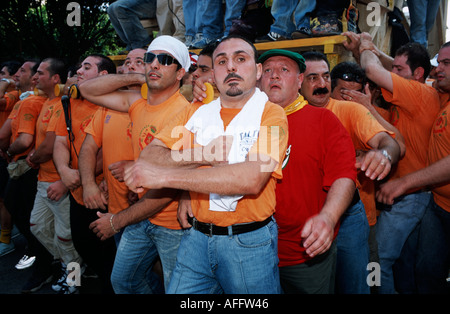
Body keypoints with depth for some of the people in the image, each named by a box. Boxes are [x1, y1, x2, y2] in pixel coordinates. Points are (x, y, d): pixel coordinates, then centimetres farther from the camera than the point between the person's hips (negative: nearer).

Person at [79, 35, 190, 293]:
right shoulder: (138, 103, 2)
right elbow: (88, 90, 10)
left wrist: (117, 221, -15)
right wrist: (139, 77, -3)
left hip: (173, 224, -7)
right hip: (141, 216, 7)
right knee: (122, 280, 21)